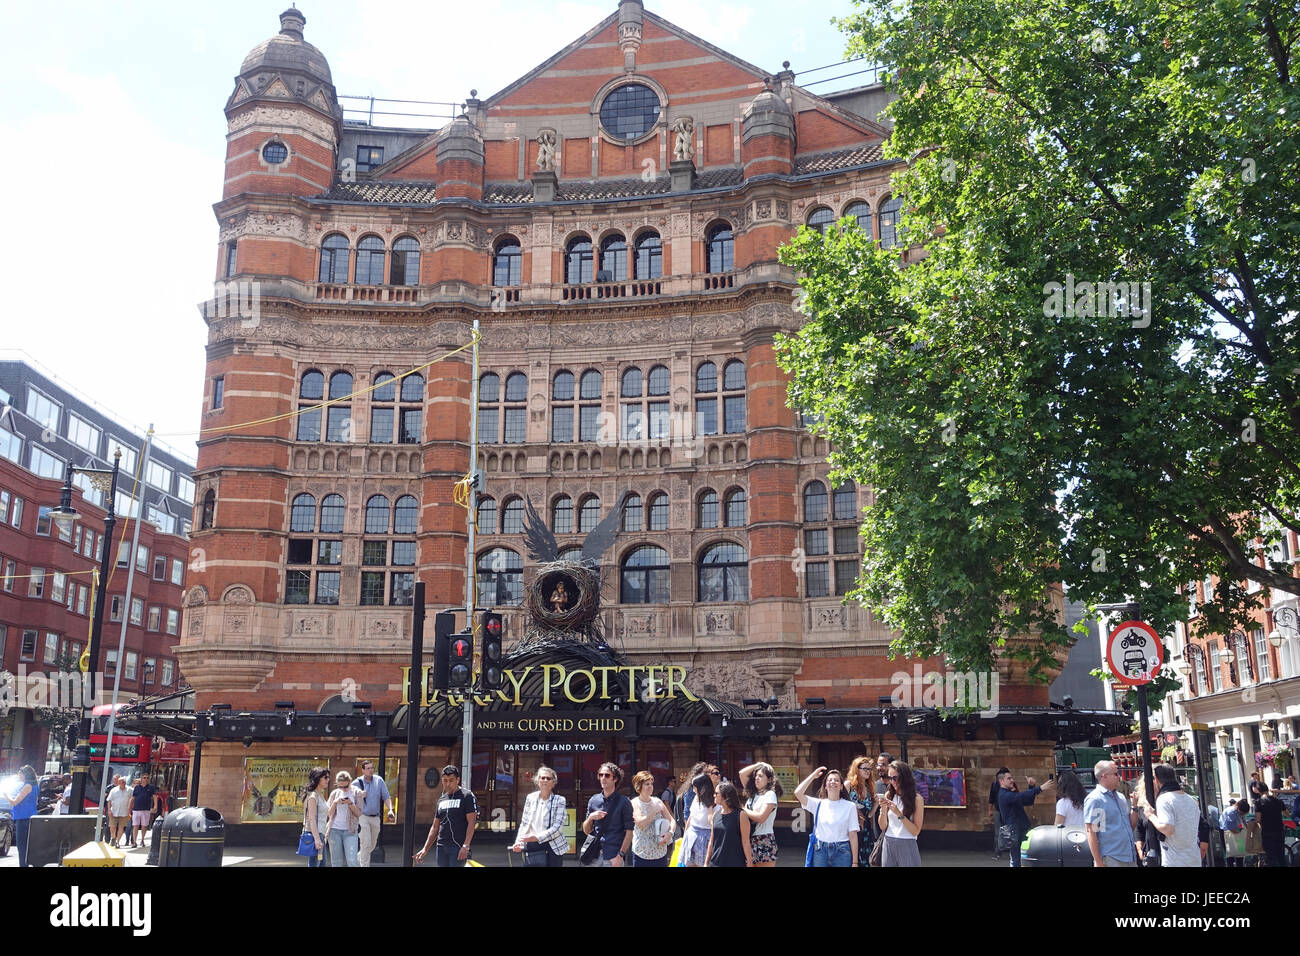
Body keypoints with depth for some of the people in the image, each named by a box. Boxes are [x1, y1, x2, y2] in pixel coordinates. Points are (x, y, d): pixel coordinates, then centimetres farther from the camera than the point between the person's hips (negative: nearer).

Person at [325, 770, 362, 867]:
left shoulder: (356, 792, 3)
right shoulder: (335, 793, 8)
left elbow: (358, 813, 0)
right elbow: (329, 813, 7)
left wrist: (350, 803, -16)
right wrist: (335, 802, -10)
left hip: (350, 830, -2)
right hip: (334, 830, 2)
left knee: (351, 861, -12)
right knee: (336, 862, 1)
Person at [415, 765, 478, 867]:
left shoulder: (467, 796, -3)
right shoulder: (442, 799, 17)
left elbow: (471, 822, -10)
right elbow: (435, 827, 21)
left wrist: (465, 846, -19)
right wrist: (425, 849, 15)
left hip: (458, 847, -6)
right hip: (442, 847, 6)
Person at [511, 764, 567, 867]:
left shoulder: (559, 801, -2)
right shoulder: (531, 798, 8)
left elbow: (557, 827, -11)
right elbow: (524, 823, 13)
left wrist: (536, 838, -21)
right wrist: (519, 843, -2)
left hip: (552, 848, -3)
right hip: (531, 849, 3)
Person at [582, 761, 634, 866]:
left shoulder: (624, 802, -4)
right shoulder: (593, 800, 7)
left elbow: (629, 832, -6)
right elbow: (586, 831, 11)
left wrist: (620, 855, -13)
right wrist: (590, 817, -8)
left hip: (614, 857, -3)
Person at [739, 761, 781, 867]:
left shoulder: (770, 794, -7)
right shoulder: (752, 793, 14)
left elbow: (761, 817, -16)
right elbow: (742, 773, 10)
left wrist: (744, 810, -5)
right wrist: (758, 765, 10)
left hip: (764, 841, -6)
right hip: (750, 840, 7)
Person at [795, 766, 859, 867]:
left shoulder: (849, 806, 1)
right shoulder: (818, 804, 6)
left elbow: (853, 835, -2)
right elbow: (798, 793, -8)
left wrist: (855, 862, -5)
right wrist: (813, 775, 1)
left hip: (841, 851, -1)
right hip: (820, 851, 1)